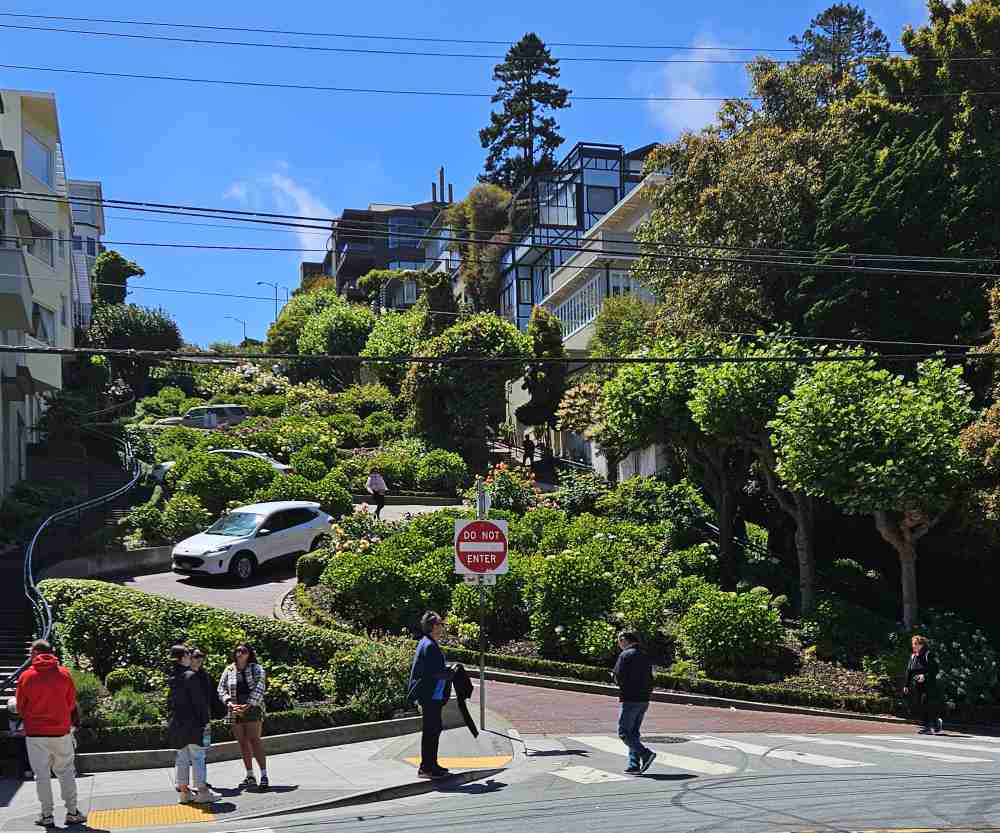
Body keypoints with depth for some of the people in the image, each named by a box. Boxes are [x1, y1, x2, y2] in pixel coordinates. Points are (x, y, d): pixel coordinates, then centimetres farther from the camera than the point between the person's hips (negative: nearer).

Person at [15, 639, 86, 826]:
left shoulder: (26, 676, -7)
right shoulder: (64, 674, -3)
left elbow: (20, 707, 1)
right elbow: (71, 703, 4)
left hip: (36, 734, -1)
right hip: (62, 731, 2)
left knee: (42, 774, 7)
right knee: (66, 772, 11)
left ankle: (47, 815, 8)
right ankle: (72, 812, 11)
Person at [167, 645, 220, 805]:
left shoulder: (171, 678, 7)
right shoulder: (190, 676, -15)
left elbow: (171, 702, 12)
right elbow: (199, 701, -15)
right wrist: (205, 720, -10)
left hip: (176, 724, 7)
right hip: (192, 724, -7)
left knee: (182, 759, 12)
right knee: (198, 757, -2)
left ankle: (183, 792, 17)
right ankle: (202, 792, -2)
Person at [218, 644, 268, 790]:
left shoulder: (256, 669, 1)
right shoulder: (229, 671, 10)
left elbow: (259, 689, -9)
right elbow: (221, 689, 7)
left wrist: (247, 705, -18)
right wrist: (230, 703, -11)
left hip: (252, 709, -4)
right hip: (235, 711, 4)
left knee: (254, 740, -12)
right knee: (242, 743, 6)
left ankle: (264, 774, -12)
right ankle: (250, 777, 13)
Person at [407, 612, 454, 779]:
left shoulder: (428, 644, 15)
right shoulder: (429, 646, -18)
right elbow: (436, 671, -22)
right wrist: (452, 673, -9)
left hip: (433, 696, 11)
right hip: (431, 696, -11)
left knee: (434, 729, 17)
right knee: (430, 730, -5)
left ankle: (431, 764, 26)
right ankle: (426, 768, -1)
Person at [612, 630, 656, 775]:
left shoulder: (625, 655, -11)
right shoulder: (645, 656, 14)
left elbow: (619, 678, -15)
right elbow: (650, 680, 15)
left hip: (630, 700, -8)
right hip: (644, 700, 8)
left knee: (624, 732, -2)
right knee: (634, 733, 13)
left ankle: (646, 753, -15)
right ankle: (634, 766, 10)